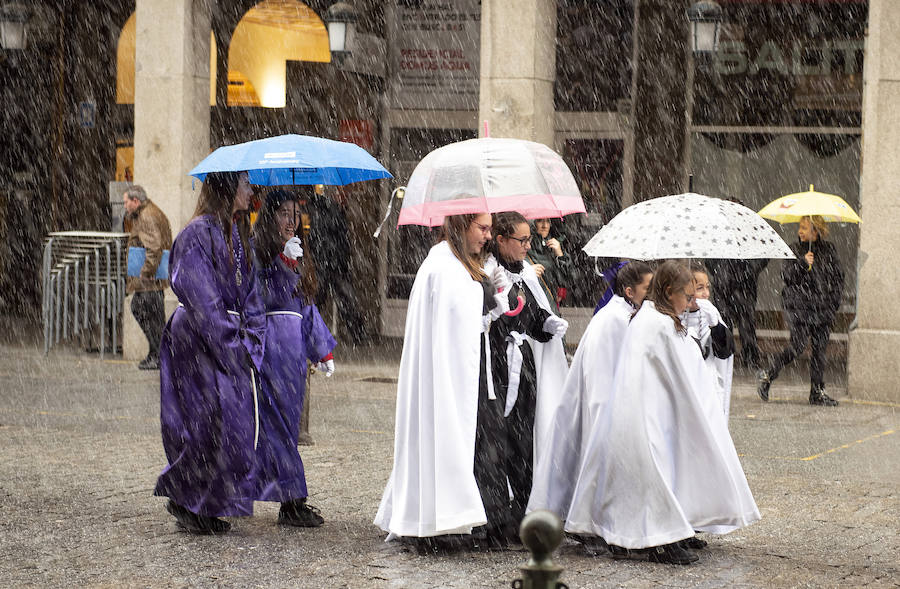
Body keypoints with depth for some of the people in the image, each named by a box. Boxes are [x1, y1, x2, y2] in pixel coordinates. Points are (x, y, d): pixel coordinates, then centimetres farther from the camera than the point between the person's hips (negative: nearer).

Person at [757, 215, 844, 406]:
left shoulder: (828, 251, 9)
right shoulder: (794, 250, 3)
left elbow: (838, 276, 14)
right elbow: (786, 275, -5)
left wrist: (834, 300, 4)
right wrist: (803, 262, -20)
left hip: (823, 309, 3)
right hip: (798, 307, -3)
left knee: (819, 348, 2)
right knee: (797, 347, -10)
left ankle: (817, 392, 7)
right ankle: (767, 376, 7)